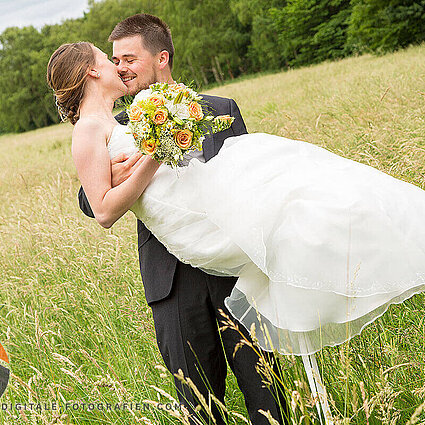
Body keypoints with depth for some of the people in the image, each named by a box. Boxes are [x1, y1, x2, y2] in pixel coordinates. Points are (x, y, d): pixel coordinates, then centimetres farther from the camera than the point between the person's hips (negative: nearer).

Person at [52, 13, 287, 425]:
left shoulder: (220, 110, 11)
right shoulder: (125, 126, 7)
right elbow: (101, 209, 0)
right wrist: (153, 159, -14)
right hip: (174, 278, -1)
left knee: (261, 383, 3)